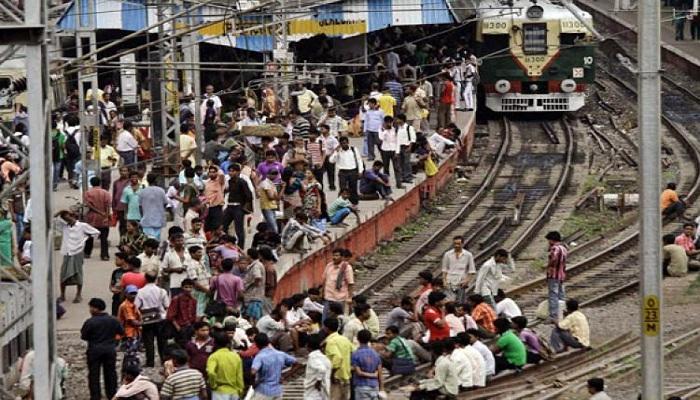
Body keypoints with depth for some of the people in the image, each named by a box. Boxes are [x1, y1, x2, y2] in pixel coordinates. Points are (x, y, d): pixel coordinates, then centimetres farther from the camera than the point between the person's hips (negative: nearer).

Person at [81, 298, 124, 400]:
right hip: (110, 350, 4)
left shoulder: (90, 322, -15)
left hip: (94, 350, -4)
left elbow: (83, 336, -10)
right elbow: (121, 331, 8)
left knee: (94, 374, 5)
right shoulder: (113, 320, -2)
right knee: (110, 373, 14)